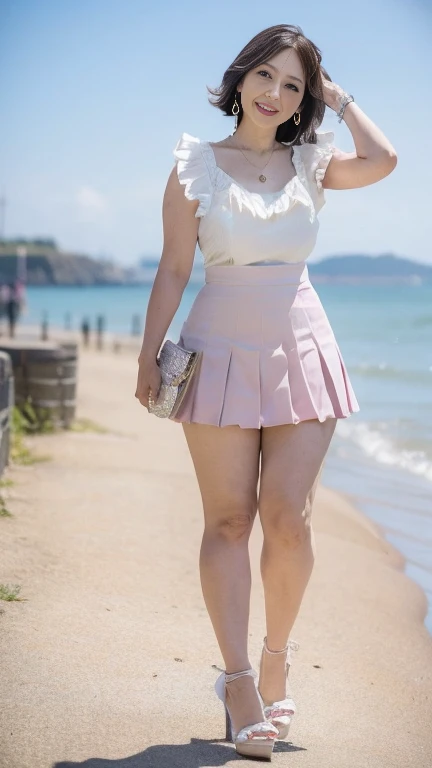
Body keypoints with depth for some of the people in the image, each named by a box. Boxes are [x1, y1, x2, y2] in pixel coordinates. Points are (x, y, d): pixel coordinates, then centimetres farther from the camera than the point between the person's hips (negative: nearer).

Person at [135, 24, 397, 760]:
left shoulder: (310, 163, 9)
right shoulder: (195, 166, 4)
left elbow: (381, 161, -10)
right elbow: (173, 270, 3)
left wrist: (339, 97, 3)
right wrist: (149, 356, -2)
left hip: (302, 348, 2)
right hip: (222, 349, -1)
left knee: (288, 517, -4)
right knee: (228, 520, -2)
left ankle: (277, 659, 18)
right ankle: (239, 681, 3)